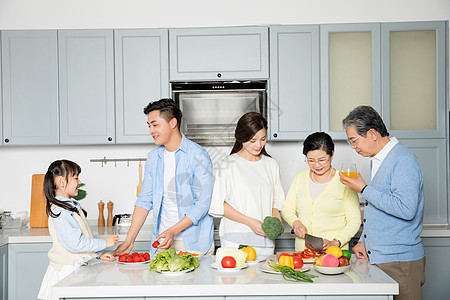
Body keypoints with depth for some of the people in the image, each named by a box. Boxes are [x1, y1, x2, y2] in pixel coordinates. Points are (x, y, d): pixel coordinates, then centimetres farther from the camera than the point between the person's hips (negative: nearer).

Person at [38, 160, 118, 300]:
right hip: (68, 271, -9)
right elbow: (75, 243, -24)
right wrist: (104, 243, -16)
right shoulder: (60, 211, -18)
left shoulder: (71, 205, 13)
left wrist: (97, 255, 11)